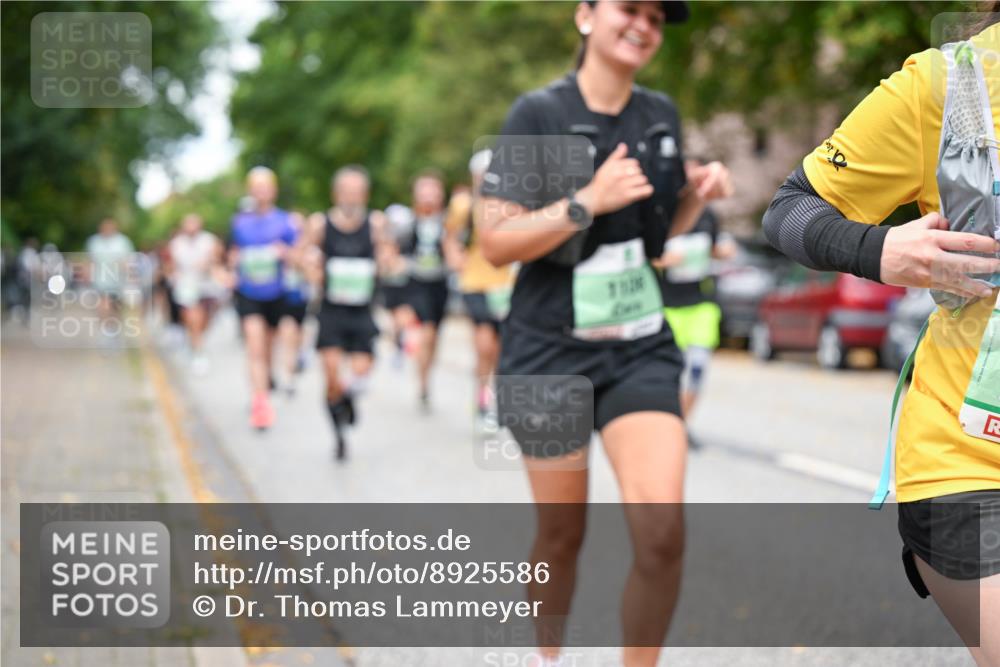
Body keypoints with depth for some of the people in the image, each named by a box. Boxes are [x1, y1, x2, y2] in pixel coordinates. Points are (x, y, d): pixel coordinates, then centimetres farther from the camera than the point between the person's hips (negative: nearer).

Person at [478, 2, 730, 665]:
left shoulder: (661, 114, 7)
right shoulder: (539, 114, -8)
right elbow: (496, 243, -13)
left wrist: (699, 195, -1)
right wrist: (588, 202, -23)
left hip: (642, 349, 3)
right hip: (552, 353, -3)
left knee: (663, 534, -12)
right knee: (562, 535, 9)